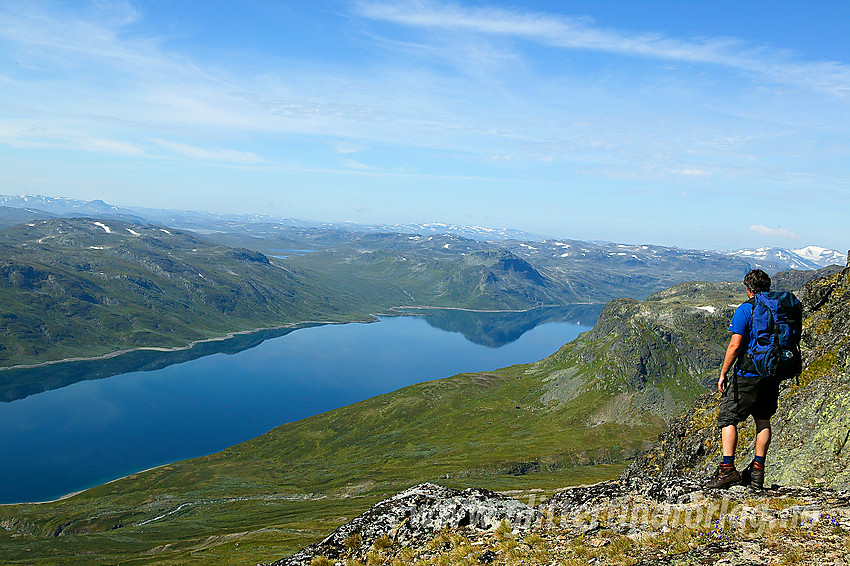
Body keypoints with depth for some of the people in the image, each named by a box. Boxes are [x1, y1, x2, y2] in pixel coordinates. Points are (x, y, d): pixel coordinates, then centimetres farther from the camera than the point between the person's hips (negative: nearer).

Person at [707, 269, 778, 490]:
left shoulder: (745, 310, -12)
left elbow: (735, 345, -18)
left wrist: (723, 373, -10)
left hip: (748, 374, -6)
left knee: (727, 418, 2)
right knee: (763, 420, 16)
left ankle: (728, 469, -7)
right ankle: (757, 471, 16)